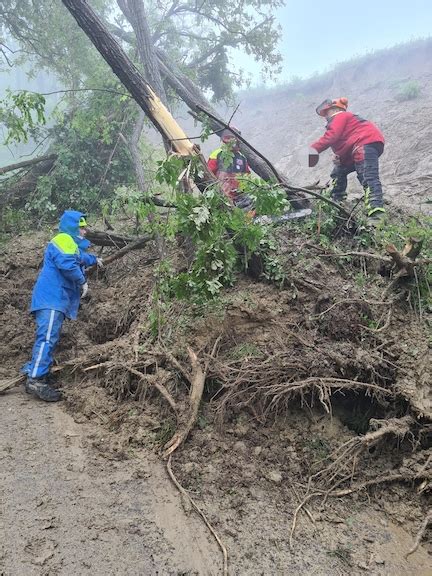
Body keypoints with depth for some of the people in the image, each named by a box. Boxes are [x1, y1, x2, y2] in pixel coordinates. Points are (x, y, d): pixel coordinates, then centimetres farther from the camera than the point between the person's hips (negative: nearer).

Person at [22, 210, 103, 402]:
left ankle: (33, 371, 13)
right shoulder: (63, 240, -8)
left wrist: (95, 260, 65)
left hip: (57, 298, 11)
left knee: (49, 337, 9)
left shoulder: (72, 243, 27)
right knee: (48, 337, -18)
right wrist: (83, 281, -12)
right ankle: (35, 380, -22)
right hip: (51, 297, -11)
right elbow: (67, 264, -24)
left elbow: (81, 258, 50)